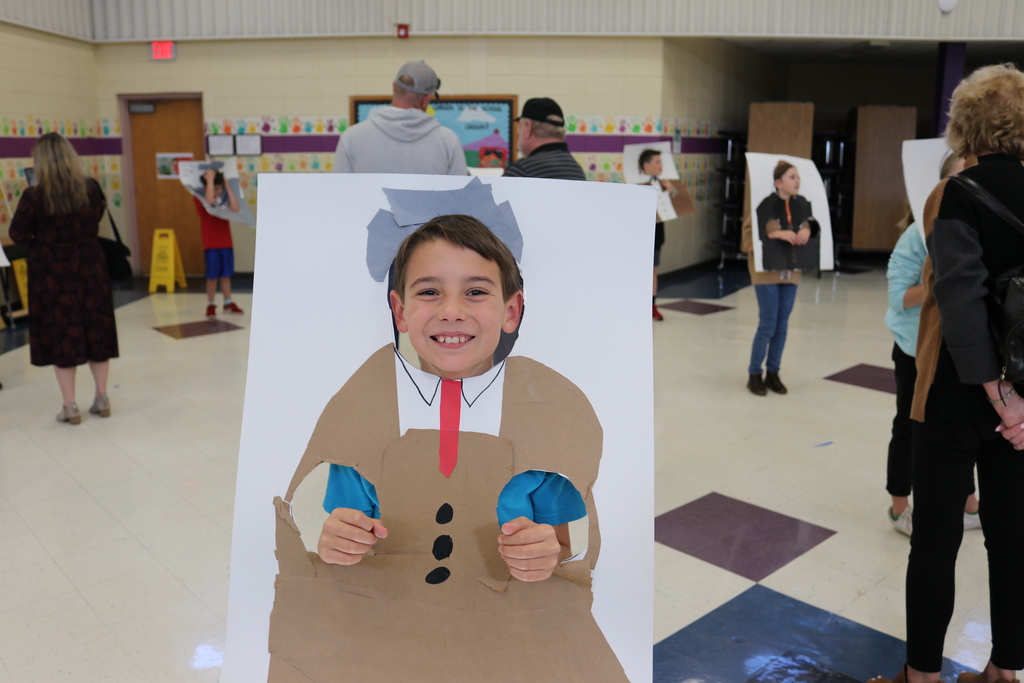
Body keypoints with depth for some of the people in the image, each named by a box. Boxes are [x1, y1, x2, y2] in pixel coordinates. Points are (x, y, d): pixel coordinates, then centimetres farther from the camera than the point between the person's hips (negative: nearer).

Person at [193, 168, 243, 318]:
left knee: (226, 274, 12)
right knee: (212, 275, -1)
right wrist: (210, 179, -23)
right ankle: (211, 305, 10)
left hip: (226, 243, 4)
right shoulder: (199, 198, -7)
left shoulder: (223, 197, 6)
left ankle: (228, 303, 21)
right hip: (211, 244, -4)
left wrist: (228, 187, -9)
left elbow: (235, 209, -11)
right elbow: (209, 201, -30)